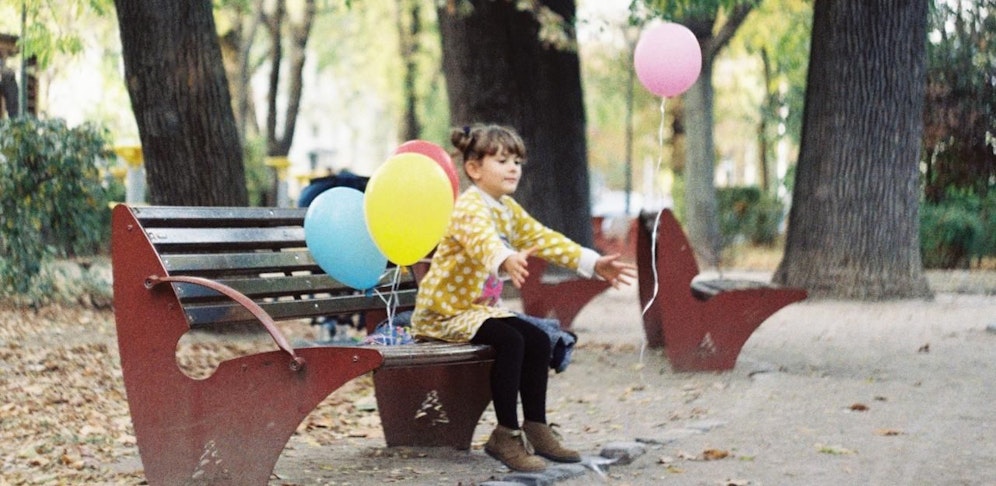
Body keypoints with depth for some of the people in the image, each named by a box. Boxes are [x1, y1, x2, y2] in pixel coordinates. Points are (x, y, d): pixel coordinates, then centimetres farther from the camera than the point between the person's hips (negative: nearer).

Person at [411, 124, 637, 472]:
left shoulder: (509, 210, 12)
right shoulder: (469, 208, -19)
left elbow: (544, 240, 11)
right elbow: (482, 240, -41)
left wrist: (594, 263, 1)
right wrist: (507, 259, -64)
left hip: (481, 307, 9)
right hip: (444, 310, -9)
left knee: (538, 340, -3)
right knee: (510, 340, -28)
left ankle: (536, 429, 5)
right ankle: (506, 435, -21)